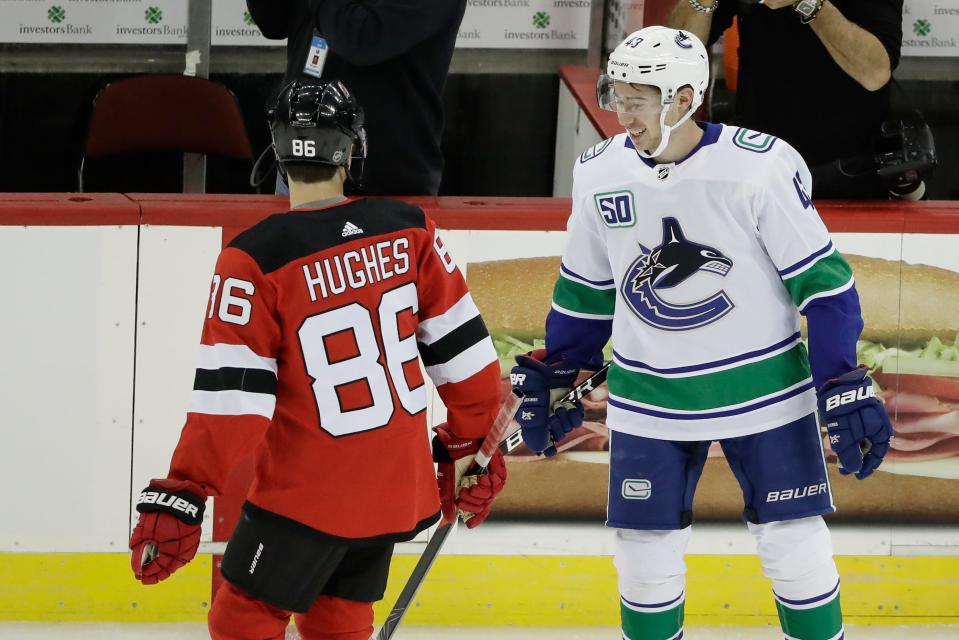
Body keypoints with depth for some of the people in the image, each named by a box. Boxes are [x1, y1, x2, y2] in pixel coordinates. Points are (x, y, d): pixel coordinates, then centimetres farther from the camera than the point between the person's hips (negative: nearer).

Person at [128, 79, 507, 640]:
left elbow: (231, 395, -19)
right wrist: (470, 441, 16)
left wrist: (183, 495, -15)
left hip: (310, 493, -5)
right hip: (398, 485, 5)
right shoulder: (408, 230, -4)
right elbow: (462, 346, 3)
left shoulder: (256, 260, -17)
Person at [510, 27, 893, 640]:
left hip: (763, 388, -3)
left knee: (795, 545, 1)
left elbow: (821, 280, -11)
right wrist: (555, 376, 15)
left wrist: (845, 385, -14)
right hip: (651, 399, 3)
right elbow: (586, 289, 12)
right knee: (647, 553, 4)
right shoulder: (600, 173, -4)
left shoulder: (760, 167, -18)